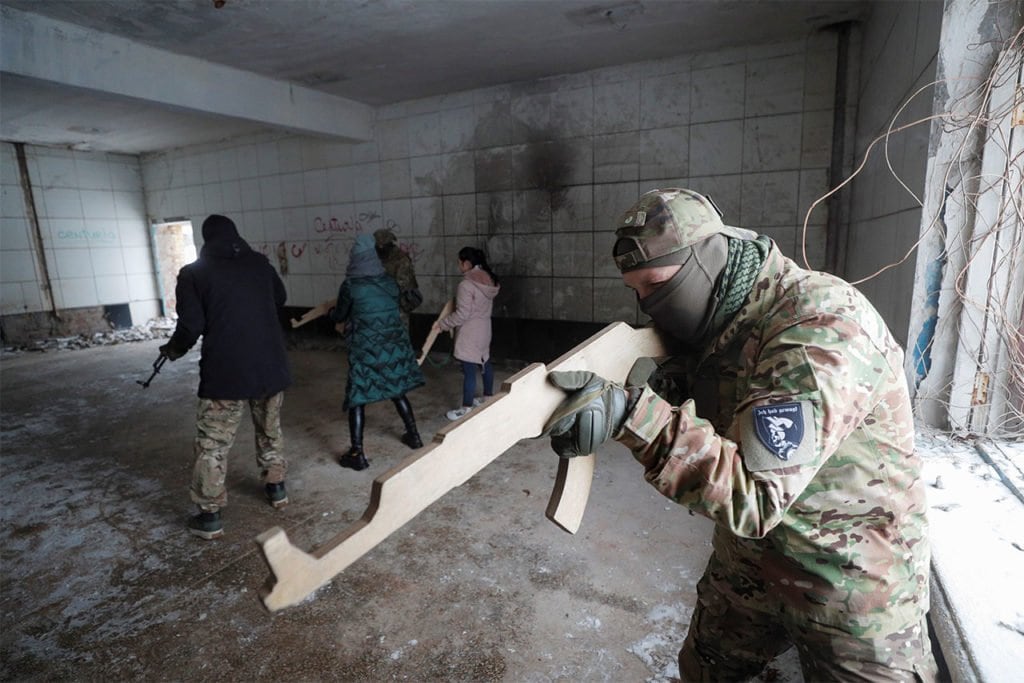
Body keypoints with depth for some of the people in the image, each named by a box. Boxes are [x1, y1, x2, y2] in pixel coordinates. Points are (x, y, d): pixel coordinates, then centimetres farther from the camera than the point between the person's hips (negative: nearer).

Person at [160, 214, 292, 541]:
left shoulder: (194, 273, -4)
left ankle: (209, 516, 13)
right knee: (271, 430, 22)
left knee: (212, 444, 7)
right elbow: (280, 299, 22)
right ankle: (276, 487, 34)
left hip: (225, 372, -4)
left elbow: (191, 326, -7)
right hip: (271, 365, 4)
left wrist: (173, 349, 12)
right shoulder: (260, 263, 7)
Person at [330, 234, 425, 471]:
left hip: (366, 348, -4)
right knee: (397, 390, 21)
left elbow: (339, 316, 4)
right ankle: (413, 436, 31)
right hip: (394, 345, 4)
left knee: (357, 397, 6)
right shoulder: (389, 282, 1)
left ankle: (357, 454, 6)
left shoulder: (350, 286, -10)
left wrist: (331, 311, 28)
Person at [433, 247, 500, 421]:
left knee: (469, 371, -2)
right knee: (485, 363, 22)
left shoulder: (466, 285, -22)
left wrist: (442, 324, -10)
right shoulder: (488, 279, 5)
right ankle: (488, 398, 37)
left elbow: (462, 315, -22)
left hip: (470, 333, -9)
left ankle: (466, 409, 6)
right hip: (484, 329, 10)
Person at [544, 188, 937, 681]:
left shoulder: (821, 327, -29)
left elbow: (754, 497, -36)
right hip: (748, 563, 7)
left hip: (853, 582, -6)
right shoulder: (714, 320, -4)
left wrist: (633, 415, -45)